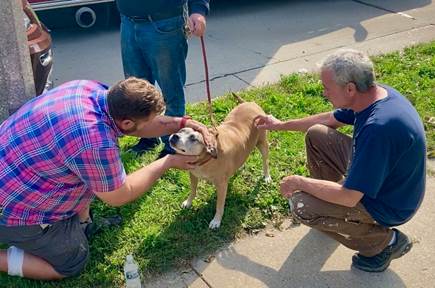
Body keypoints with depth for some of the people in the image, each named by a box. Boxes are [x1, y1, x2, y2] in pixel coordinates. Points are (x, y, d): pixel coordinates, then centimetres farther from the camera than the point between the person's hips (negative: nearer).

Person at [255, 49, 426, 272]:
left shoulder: (378, 128, -38)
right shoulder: (374, 94, -9)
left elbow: (348, 198, -33)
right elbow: (331, 119, 11)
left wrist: (299, 182, -19)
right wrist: (281, 125, 13)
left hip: (388, 203, -8)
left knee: (302, 205, -19)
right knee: (316, 135, 7)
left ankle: (385, 240, -3)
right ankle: (328, 197, 23)